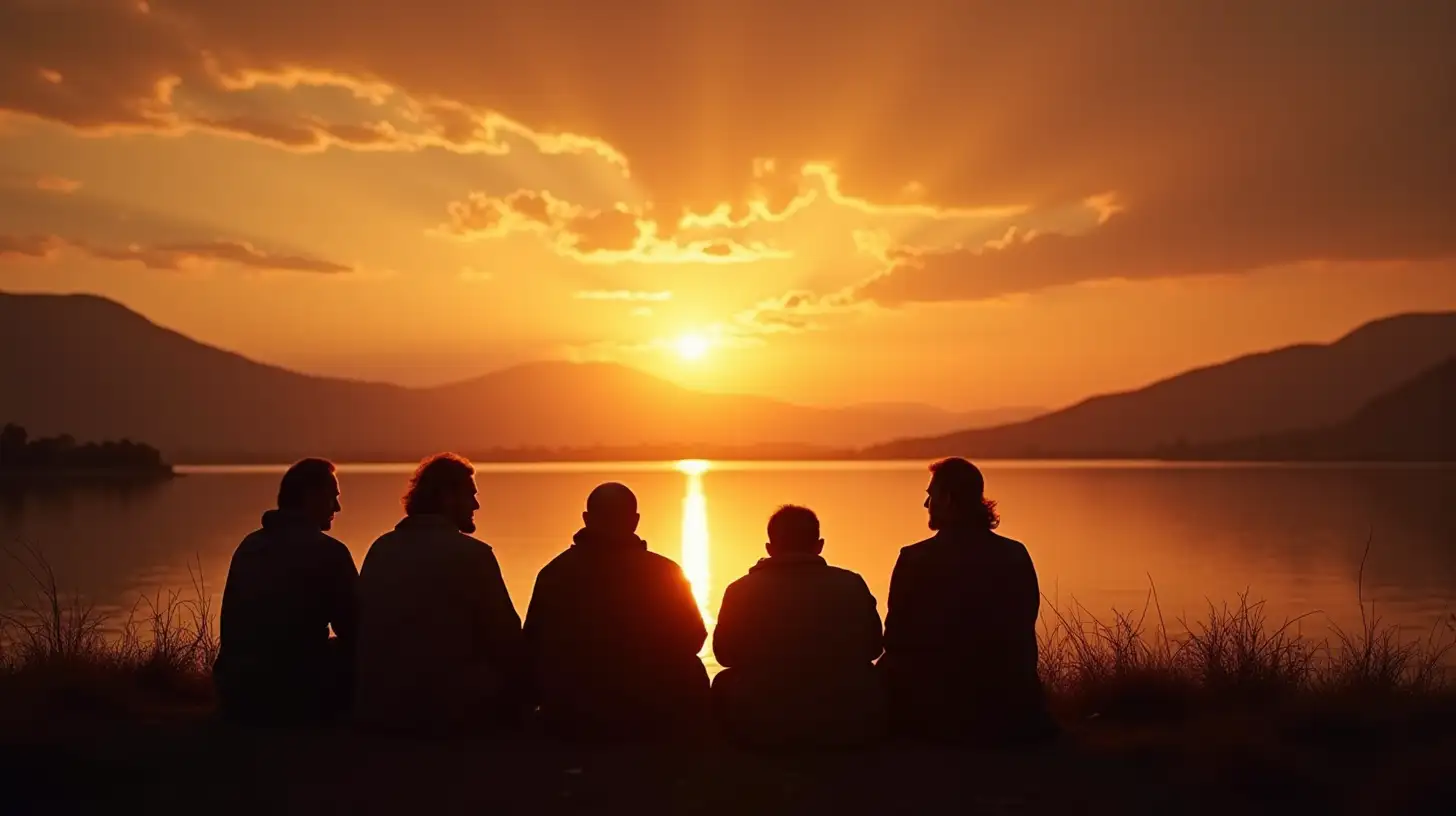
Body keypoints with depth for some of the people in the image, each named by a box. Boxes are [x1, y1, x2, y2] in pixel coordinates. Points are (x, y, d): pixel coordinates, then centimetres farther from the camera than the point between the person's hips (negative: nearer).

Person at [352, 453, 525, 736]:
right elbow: (504, 634, -9)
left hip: (381, 706, 7)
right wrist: (522, 688, 7)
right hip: (451, 708, -7)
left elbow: (364, 626, 15)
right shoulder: (472, 553, -11)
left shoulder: (381, 549, 7)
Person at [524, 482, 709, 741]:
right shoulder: (664, 572, -11)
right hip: (654, 716, -1)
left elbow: (534, 647, 2)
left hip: (574, 717, 2)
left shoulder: (555, 572, -5)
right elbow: (692, 638, 3)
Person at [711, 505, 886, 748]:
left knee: (724, 684, 28)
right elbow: (872, 647, 13)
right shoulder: (851, 585, -4)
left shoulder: (741, 590, -4)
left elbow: (725, 655, 12)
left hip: (760, 725, 0)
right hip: (846, 723, 0)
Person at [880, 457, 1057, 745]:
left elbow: (897, 635, -6)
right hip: (1006, 702, 4)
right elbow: (1023, 629, 9)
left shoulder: (915, 560, -12)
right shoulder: (1016, 556, 1)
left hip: (936, 704, -4)